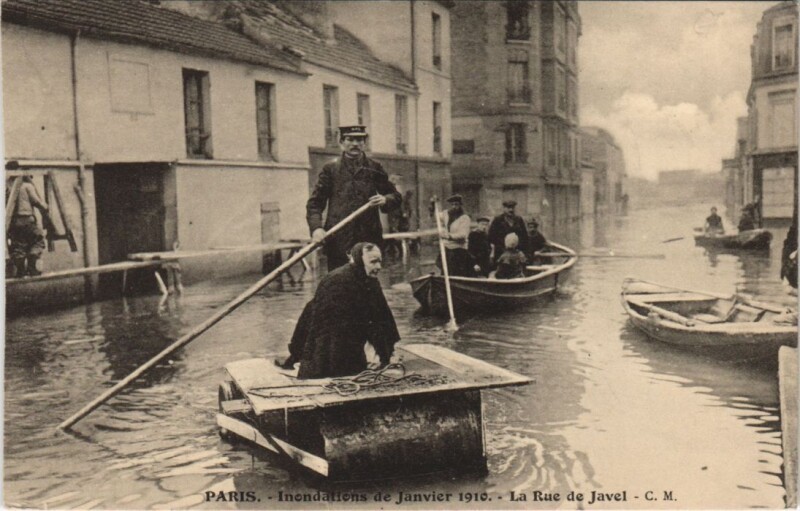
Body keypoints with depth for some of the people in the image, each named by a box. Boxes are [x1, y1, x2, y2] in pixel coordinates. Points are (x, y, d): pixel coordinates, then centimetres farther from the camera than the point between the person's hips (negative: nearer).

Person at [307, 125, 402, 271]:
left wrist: (385, 200, -6)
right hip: (338, 241, -1)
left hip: (369, 239, 1)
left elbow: (396, 197, 17)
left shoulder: (374, 168, 12)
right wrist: (316, 227, -12)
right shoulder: (330, 169, 7)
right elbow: (314, 203, 5)